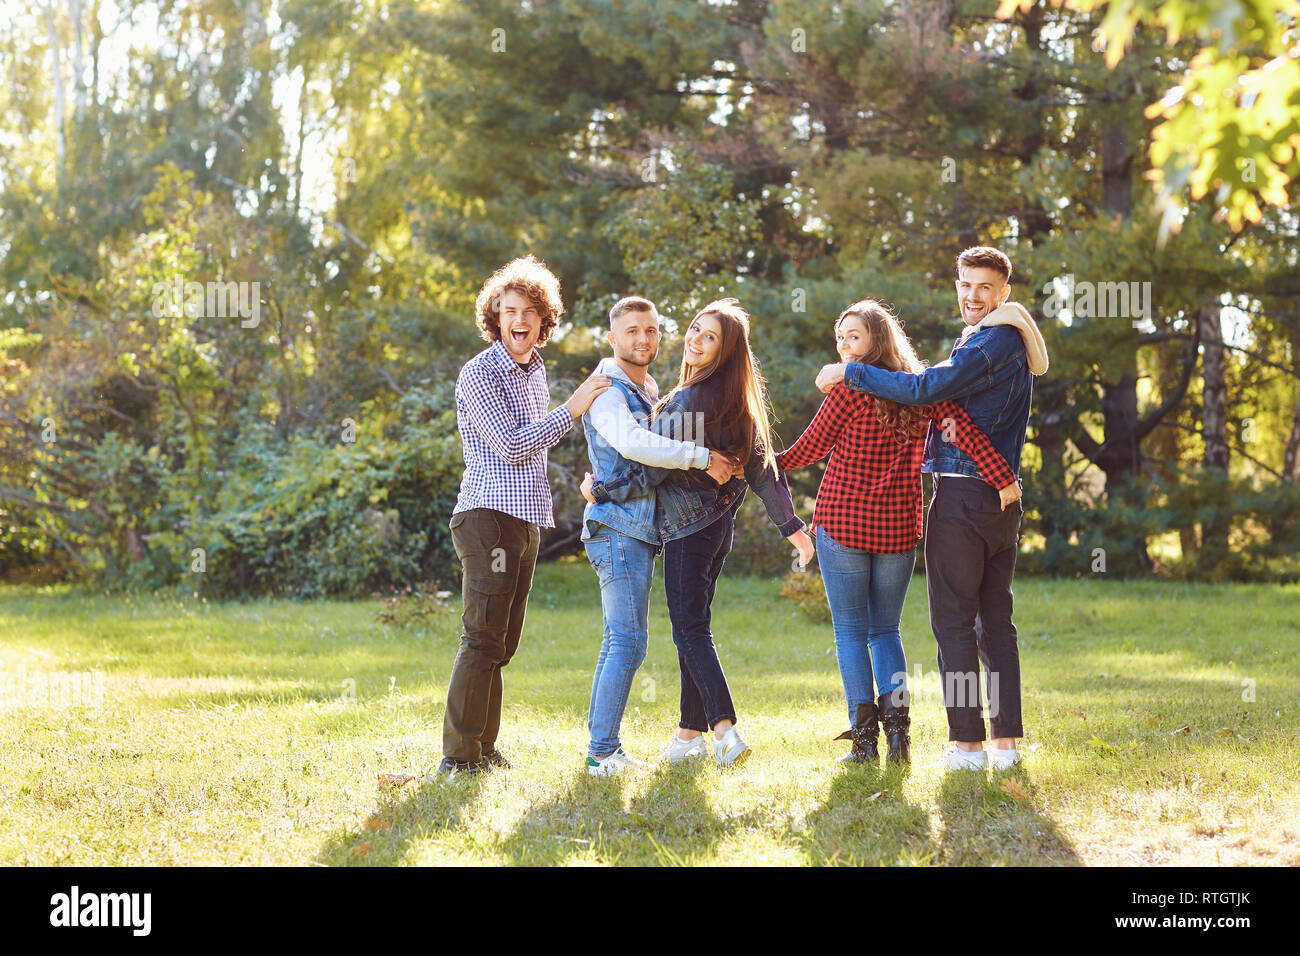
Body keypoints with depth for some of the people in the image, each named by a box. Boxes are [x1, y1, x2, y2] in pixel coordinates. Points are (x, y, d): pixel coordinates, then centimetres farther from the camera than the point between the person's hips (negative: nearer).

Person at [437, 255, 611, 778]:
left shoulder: (535, 371, 18)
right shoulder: (479, 374, -8)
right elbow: (512, 447, -15)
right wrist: (572, 408, -14)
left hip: (525, 519, 9)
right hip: (490, 516, -9)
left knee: (501, 642, 10)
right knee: (482, 640, -12)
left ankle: (483, 750, 16)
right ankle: (459, 758, -11)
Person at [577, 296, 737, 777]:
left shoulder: (647, 390, 22)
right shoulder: (607, 389, -10)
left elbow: (657, 446, 28)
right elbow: (631, 443, -27)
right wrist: (701, 457, -25)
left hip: (641, 530, 10)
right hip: (619, 525, -10)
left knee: (618, 642, 9)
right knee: (628, 642, -14)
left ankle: (602, 748, 13)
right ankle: (602, 752, -13)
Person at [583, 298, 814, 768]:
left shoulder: (688, 399, -17)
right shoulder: (737, 402, 8)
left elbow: (656, 469, -16)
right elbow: (762, 467, 11)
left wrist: (599, 489, -5)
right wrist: (790, 524, 17)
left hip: (687, 529, -8)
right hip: (720, 525, 8)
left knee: (691, 631, -7)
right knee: (694, 627, 14)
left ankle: (725, 728, -18)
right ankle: (690, 732, 19)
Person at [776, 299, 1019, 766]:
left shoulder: (851, 388, -9)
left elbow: (811, 447, -2)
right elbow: (959, 426, -11)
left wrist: (773, 463, 15)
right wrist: (1001, 476, -15)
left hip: (842, 522, -4)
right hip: (899, 526, 4)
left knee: (851, 632, 3)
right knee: (885, 630, 16)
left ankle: (864, 739, 0)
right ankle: (898, 730, 3)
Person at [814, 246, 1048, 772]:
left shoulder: (990, 344, -14)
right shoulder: (1013, 343, 18)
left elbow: (924, 389, -23)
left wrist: (848, 371, -16)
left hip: (963, 495, -9)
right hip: (1003, 496, 9)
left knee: (954, 620, -5)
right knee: (996, 619, 11)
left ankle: (968, 742, -5)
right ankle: (1006, 739, 11)